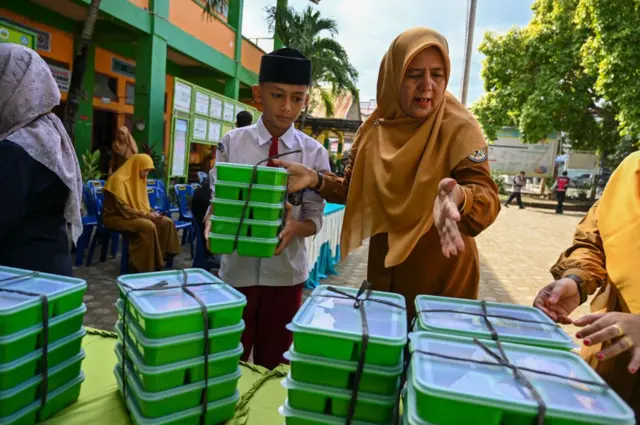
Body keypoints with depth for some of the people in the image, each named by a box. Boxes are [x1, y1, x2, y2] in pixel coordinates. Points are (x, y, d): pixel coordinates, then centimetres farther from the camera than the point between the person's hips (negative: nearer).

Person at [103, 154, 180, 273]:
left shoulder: (139, 179, 9)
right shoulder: (119, 180, -17)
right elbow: (122, 208, -23)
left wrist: (150, 213, -3)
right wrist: (146, 215, -23)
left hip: (138, 215, 8)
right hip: (117, 217, -8)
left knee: (166, 222, -9)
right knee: (148, 226, -33)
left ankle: (161, 258, -7)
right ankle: (146, 267, -24)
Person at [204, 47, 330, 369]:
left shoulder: (314, 153, -4)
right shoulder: (232, 143, -3)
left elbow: (314, 219, -3)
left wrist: (293, 227, -24)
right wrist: (212, 224, -22)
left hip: (286, 273, 1)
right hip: (236, 269, 0)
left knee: (274, 365, 18)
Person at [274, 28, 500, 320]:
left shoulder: (459, 129, -15)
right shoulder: (375, 128, -3)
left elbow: (486, 197, -24)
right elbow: (354, 189, 6)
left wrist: (458, 198, -47)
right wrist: (315, 181, -12)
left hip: (442, 275, -3)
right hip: (384, 269, 4)